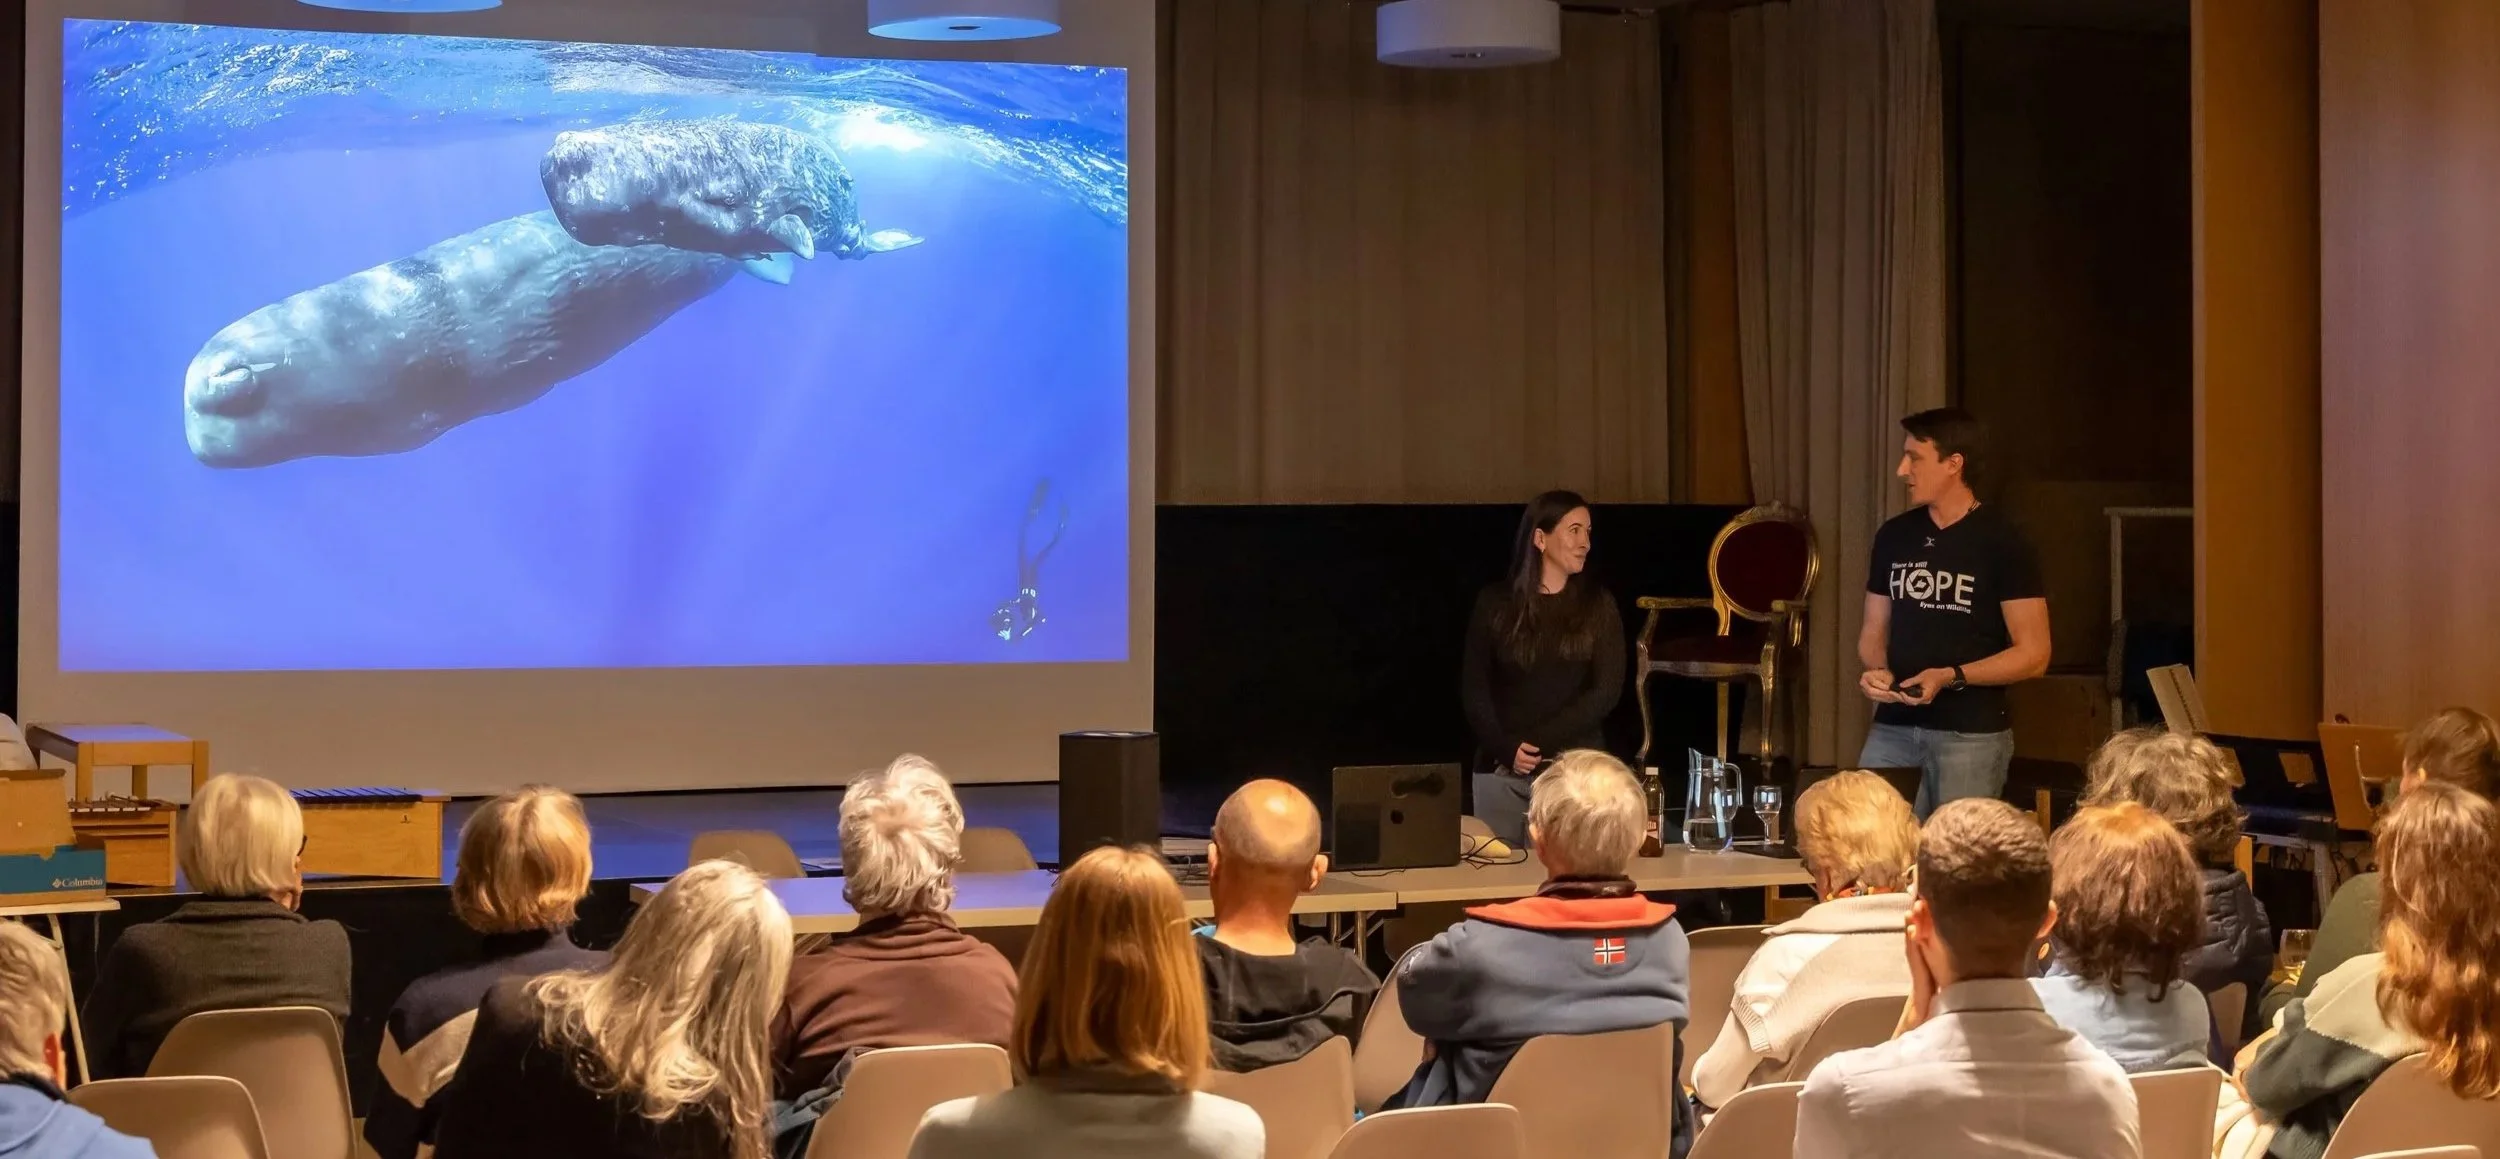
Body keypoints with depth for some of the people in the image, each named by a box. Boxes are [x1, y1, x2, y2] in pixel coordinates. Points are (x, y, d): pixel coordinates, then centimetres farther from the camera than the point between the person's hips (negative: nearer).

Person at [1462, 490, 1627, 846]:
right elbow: (1473, 687, 3)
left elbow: (1606, 691, -3)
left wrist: (1537, 742, -11)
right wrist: (1506, 748, -13)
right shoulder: (1495, 603, 6)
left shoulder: (1598, 606, 6)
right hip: (1502, 769, 0)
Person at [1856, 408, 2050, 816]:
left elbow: (2033, 654, -7)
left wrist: (1951, 676, -18)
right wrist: (1877, 671, -4)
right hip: (1892, 728, 4)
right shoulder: (1893, 536, 10)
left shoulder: (2002, 543, -5)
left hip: (1971, 735, -4)